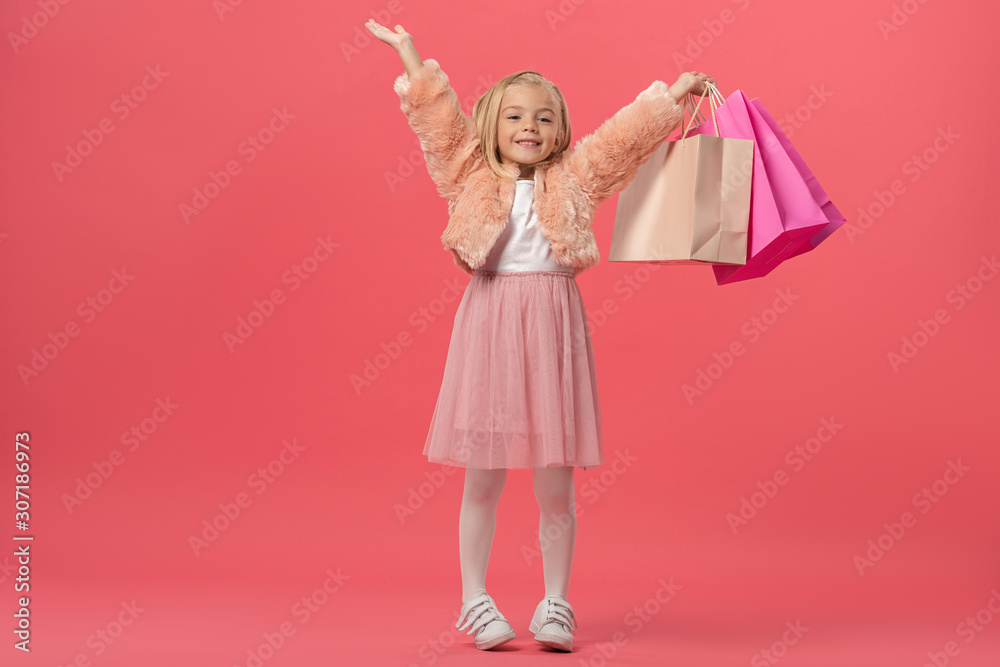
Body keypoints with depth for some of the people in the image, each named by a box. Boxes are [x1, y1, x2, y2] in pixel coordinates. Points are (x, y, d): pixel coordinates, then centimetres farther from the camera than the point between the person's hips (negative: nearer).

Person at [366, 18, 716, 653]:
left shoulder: (574, 179, 11)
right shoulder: (473, 177, 9)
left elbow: (625, 131, 11)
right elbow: (439, 116, 6)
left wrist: (676, 93, 7)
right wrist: (409, 53, 3)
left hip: (553, 327, 1)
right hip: (489, 322, 0)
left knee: (555, 481, 5)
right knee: (484, 478, 6)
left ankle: (556, 602, 19)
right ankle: (476, 599, 19)